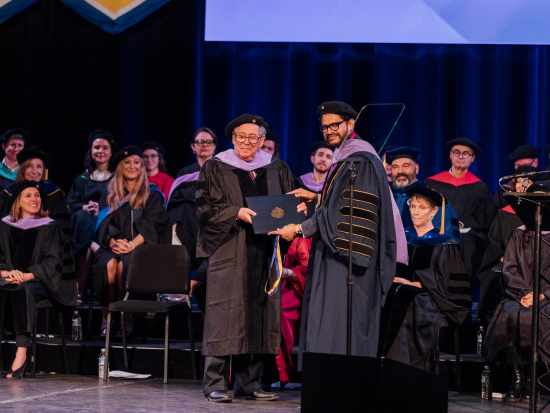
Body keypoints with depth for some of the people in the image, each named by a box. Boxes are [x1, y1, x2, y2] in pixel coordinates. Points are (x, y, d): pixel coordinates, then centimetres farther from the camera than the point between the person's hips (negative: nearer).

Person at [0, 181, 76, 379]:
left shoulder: (50, 227, 6)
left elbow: (53, 262, 0)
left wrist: (26, 275, -14)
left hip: (38, 282, -2)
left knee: (22, 291, -38)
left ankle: (21, 352, -44)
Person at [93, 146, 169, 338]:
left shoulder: (152, 195, 10)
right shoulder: (109, 195, 18)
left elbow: (152, 225, -2)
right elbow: (104, 224, 8)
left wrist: (132, 244, -18)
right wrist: (113, 242, -14)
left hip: (141, 247, -2)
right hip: (113, 247, 2)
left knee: (124, 264, -35)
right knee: (108, 263, -33)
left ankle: (127, 320, -31)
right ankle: (106, 318, -29)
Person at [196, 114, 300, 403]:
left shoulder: (277, 170, 13)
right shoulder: (215, 168, 3)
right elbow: (205, 207, -4)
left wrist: (298, 208, -6)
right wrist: (236, 213, -17)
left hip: (263, 254, 4)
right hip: (228, 252, -4)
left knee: (258, 317, 3)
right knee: (225, 316, -7)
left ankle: (248, 383, 9)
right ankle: (214, 384, -2)